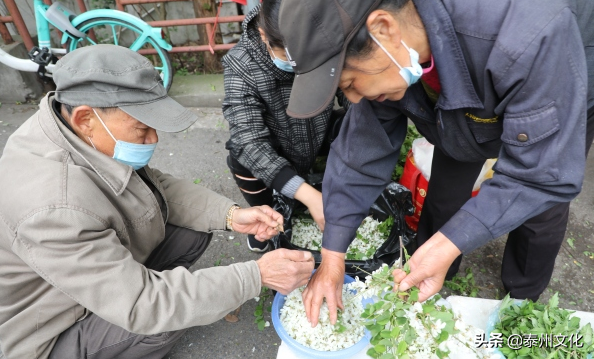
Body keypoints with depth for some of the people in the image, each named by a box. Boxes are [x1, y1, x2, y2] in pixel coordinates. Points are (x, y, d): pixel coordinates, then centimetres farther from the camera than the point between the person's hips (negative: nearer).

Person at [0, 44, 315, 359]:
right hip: (60, 331, -6)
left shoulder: (83, 132, -16)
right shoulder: (54, 208, -40)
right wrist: (257, 276, -35)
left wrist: (230, 215, -18)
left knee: (195, 232, -5)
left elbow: (155, 186, -4)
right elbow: (139, 306, -36)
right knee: (173, 308, -26)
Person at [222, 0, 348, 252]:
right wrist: (308, 195, -47)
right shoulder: (241, 64, -30)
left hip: (321, 134, 2)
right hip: (274, 147, -1)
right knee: (242, 157, -30)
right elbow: (250, 141, -37)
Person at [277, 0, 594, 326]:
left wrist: (446, 248, -44)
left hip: (565, 105, -2)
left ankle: (522, 300, 34)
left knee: (539, 212, 3)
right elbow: (361, 151, -22)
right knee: (443, 196, 3)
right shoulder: (382, 56, -29)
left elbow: (545, 175, -38)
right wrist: (332, 255, -22)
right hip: (466, 111, 3)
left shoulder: (532, 35, -46)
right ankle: (428, 283, 32)